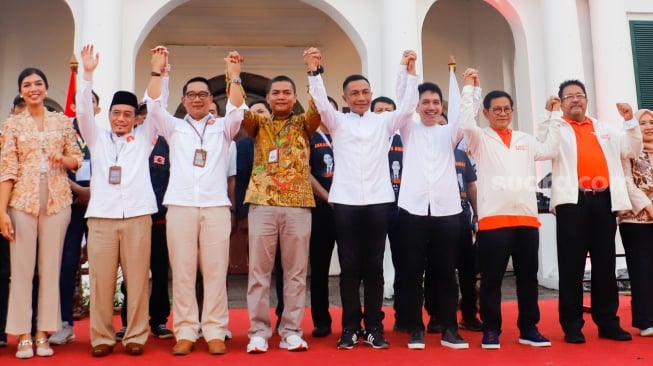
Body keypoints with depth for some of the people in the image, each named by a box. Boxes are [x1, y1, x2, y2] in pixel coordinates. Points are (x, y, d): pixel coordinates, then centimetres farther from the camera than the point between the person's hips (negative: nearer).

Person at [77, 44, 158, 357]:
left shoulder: (143, 138, 14)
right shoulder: (97, 138, 17)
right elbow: (83, 110, 5)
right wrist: (88, 74, -4)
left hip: (137, 215, -1)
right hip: (101, 215, 1)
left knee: (137, 279, -1)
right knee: (101, 280, 1)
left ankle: (136, 336, 8)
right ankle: (102, 337, 11)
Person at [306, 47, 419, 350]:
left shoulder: (384, 122, 13)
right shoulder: (337, 121, 11)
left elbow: (407, 107, 1)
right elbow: (321, 102, -3)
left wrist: (409, 72, -8)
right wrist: (314, 71, -16)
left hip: (378, 201, 1)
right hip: (345, 201, -1)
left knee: (374, 267, 5)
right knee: (349, 267, 3)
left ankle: (374, 328, 13)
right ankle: (350, 328, 12)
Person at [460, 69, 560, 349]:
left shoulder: (525, 140, 20)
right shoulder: (480, 138, 6)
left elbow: (550, 150, 8)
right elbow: (465, 124, -13)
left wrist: (554, 117, 11)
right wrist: (469, 89, -9)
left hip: (527, 217, 5)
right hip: (493, 218, -4)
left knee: (528, 276, 10)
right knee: (491, 278, 0)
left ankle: (528, 328, 21)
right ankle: (491, 330, 11)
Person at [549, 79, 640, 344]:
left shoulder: (604, 129, 22)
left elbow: (632, 151, 22)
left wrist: (630, 121, 10)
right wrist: (549, 115, -10)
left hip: (605, 200, 4)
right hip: (573, 201, -4)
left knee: (605, 263, 8)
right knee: (572, 265, -2)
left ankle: (608, 322, 17)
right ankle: (572, 325, 4)